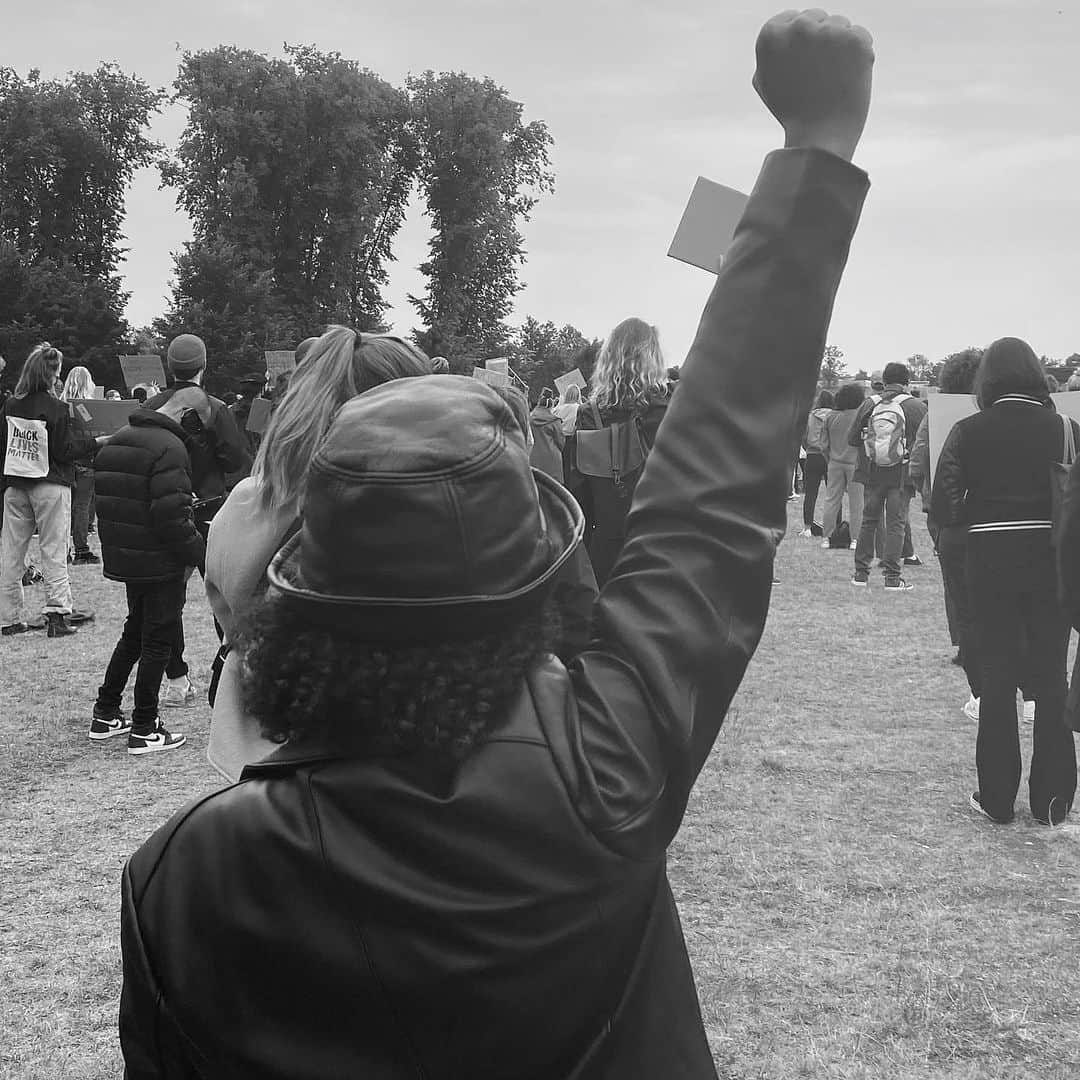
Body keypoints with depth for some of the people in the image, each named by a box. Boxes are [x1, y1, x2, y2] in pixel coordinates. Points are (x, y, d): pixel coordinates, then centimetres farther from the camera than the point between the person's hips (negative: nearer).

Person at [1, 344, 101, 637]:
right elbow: (65, 451, -12)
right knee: (54, 549, 1)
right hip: (49, 484, -5)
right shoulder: (55, 408, -14)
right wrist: (95, 442, -2)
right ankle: (58, 612, -2)